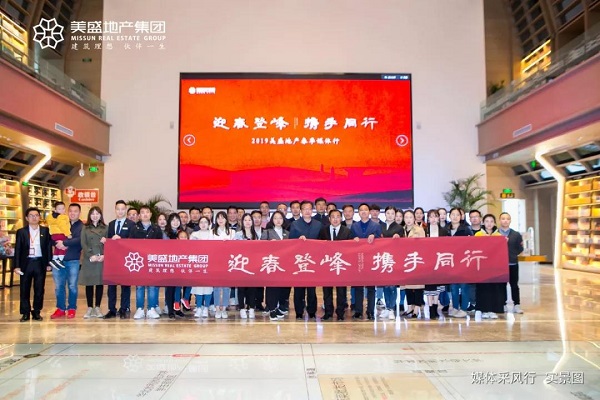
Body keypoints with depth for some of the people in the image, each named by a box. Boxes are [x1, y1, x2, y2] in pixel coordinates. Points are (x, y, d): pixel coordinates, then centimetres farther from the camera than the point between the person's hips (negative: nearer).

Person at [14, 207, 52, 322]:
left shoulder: (45, 231, 5)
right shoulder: (21, 232, 4)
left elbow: (49, 247, 5)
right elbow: (17, 250, 2)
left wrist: (49, 263, -1)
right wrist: (17, 266, -5)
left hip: (40, 263, 0)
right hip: (26, 263, 0)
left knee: (39, 289, 4)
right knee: (24, 289, 5)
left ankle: (37, 312, 15)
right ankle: (25, 313, 14)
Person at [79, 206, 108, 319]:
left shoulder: (105, 228, 10)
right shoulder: (85, 228, 9)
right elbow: (83, 244, 1)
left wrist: (104, 255, -11)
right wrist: (90, 256, -11)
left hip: (102, 259, 0)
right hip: (88, 259, 0)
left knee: (100, 283, 3)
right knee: (89, 284, 2)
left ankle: (97, 307, 11)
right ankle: (90, 308, 10)